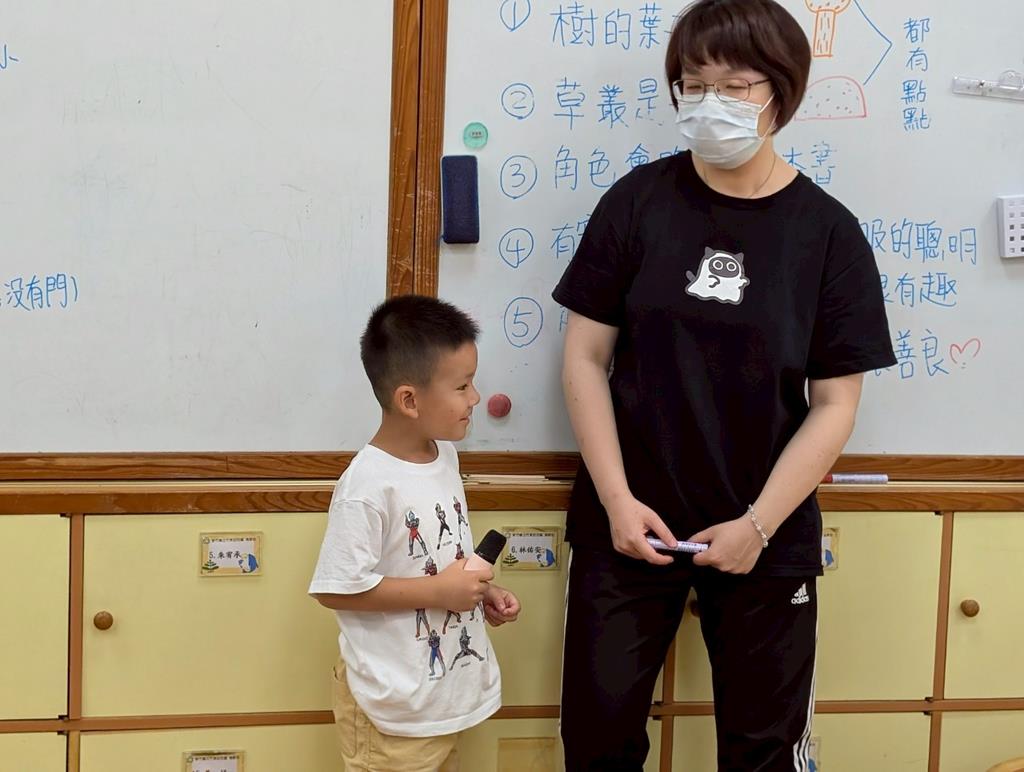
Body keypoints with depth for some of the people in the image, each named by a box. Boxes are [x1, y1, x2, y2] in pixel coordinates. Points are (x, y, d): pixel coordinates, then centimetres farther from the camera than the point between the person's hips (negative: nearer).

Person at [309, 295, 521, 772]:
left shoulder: (445, 455, 2)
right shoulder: (368, 484, -25)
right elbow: (336, 589, -24)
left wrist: (482, 590, 0)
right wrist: (438, 591, -22)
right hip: (394, 704, -8)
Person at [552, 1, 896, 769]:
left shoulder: (827, 231, -4)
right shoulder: (637, 201, -3)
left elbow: (834, 405, -4)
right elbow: (586, 359, -2)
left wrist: (758, 524, -12)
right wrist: (617, 499, -10)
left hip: (767, 538, 0)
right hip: (629, 525, 0)